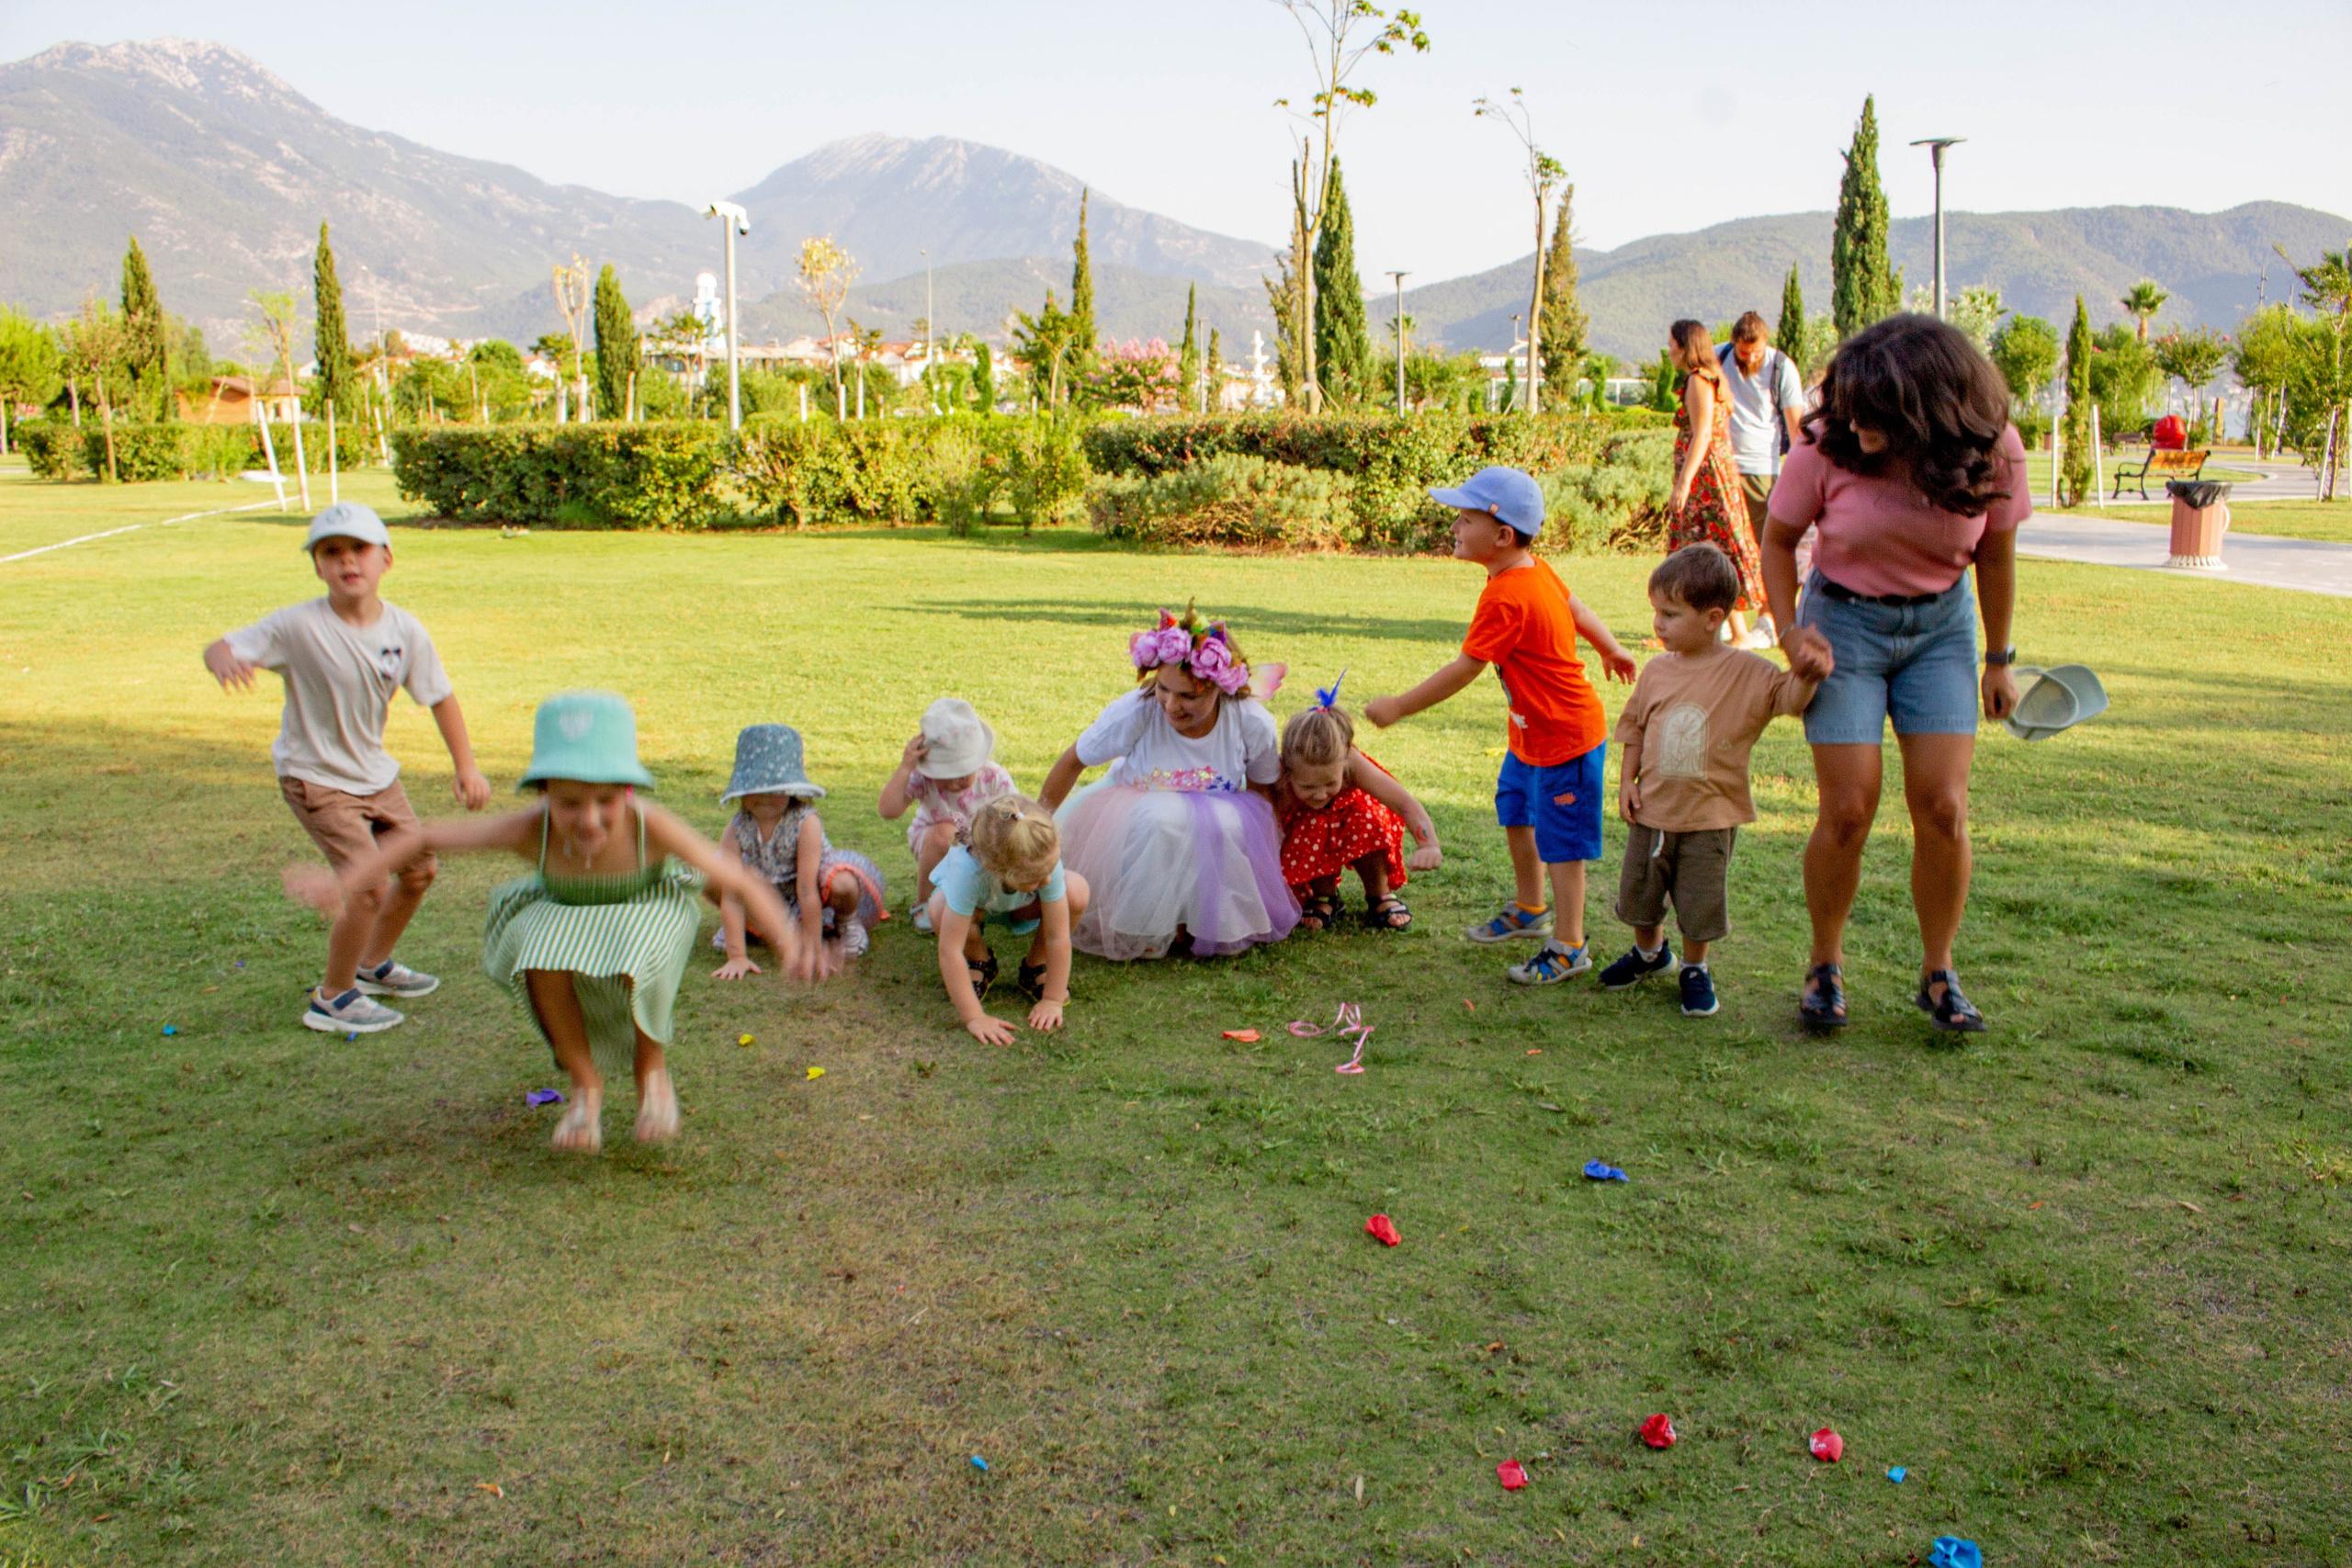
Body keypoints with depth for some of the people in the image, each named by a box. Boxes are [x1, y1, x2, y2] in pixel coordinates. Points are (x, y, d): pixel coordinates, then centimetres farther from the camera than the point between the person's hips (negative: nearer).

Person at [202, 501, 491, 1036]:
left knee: (419, 871, 16)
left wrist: (466, 766, 1)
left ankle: (375, 965, 42)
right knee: (369, 888, -16)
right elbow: (221, 647, -24)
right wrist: (225, 661, -49)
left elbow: (440, 697, 2)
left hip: (376, 773, 6)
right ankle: (331, 1000, 6)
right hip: (315, 777, -6)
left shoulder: (405, 630, -9)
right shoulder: (299, 626, -21)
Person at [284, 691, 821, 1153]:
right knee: (544, 958, -31)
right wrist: (343, 885, -26)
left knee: (637, 963, -34)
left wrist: (788, 940, -44)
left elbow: (741, 882, -30)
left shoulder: (651, 829, -36)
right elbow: (421, 837, -20)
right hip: (567, 918, 2)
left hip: (648, 908, -2)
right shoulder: (531, 831, -32)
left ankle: (653, 1069, -1)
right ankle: (585, 1084, -4)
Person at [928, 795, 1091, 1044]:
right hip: (977, 905, -1)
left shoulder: (1046, 862, -39)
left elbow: (1057, 936, -31)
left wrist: (1053, 1000, -29)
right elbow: (949, 951, -44)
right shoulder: (967, 872, -46)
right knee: (939, 911, -37)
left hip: (1020, 906, 1)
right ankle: (979, 962, -3)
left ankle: (1035, 968, -3)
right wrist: (974, 1018, -43)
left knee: (1077, 893, -29)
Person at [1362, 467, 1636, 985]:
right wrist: (1610, 650, 34)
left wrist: (1399, 706, -20)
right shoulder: (1536, 571, -1)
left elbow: (1463, 670, -27)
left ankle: (1569, 947, 12)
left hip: (1565, 737, -11)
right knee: (1515, 810, 23)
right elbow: (1576, 607, 16)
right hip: (1532, 733, 11)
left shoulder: (1506, 598, -29)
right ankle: (1529, 909, 42)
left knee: (1557, 839, 0)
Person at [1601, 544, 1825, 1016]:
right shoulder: (1657, 670, 1)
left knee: (1700, 904, 6)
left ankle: (1695, 968, 31)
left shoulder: (1745, 672, -11)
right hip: (1652, 811, 4)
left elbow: (1788, 697, -16)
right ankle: (1650, 951, 43)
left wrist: (1806, 675, -38)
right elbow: (1634, 726, 10)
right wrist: (1627, 780, 2)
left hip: (1711, 818, -4)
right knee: (1639, 893, 17)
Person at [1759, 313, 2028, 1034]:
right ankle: (1826, 967, 15)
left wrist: (1999, 658, 7)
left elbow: (1995, 555, 1)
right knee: (1848, 811, -6)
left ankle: (1938, 974, 13)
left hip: (1941, 623, 2)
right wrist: (1790, 631, -12)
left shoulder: (1990, 448, -15)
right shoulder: (1827, 444, -20)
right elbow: (1778, 540, -3)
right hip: (1844, 619, -1)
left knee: (1943, 806, -5)